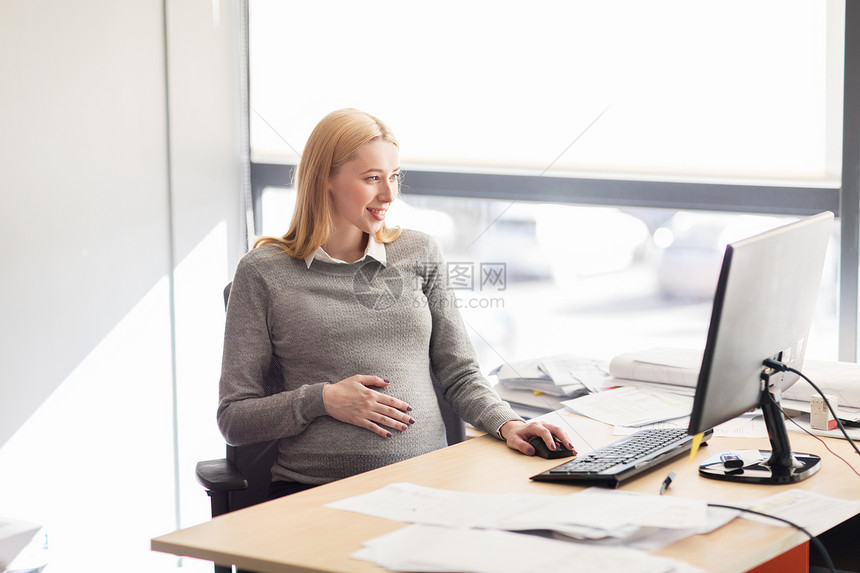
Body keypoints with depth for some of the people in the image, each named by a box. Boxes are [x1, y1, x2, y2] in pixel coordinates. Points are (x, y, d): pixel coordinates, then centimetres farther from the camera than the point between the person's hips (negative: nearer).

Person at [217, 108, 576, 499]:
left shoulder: (420, 254, 16)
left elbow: (460, 376, 16)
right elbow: (233, 418, 4)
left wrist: (507, 424, -3)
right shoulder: (263, 272, 4)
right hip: (315, 490, -4)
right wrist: (322, 400, -10)